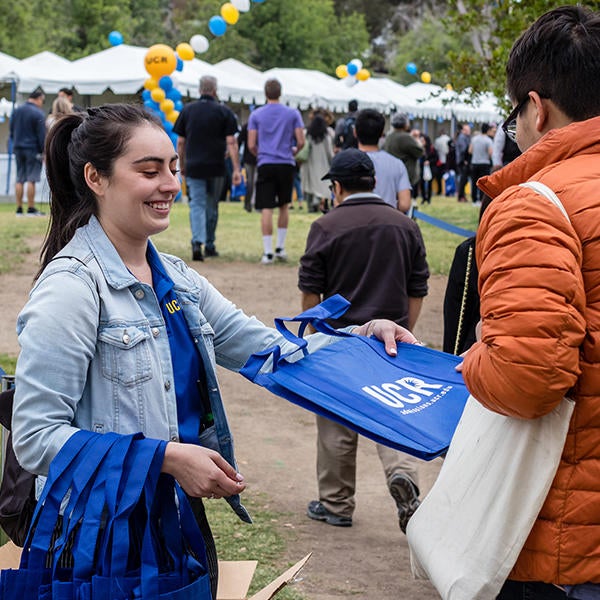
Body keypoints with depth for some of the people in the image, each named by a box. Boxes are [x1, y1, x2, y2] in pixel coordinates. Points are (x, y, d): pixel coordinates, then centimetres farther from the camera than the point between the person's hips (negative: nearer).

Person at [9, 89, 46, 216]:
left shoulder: (16, 111, 10)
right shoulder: (38, 113, -12)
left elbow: (11, 131, 16)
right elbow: (42, 135, -12)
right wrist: (44, 152, -7)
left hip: (18, 149, 6)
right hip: (33, 150, -6)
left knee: (19, 180, 8)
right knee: (31, 179, -4)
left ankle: (19, 209, 9)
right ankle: (31, 209, -3)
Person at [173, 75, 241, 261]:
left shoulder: (187, 110, 4)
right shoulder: (224, 112, -2)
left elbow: (180, 142, 7)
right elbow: (231, 142, -8)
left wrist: (182, 166, 18)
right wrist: (236, 169, -7)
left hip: (193, 167, 1)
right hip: (216, 168, -1)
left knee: (196, 205, -1)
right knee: (212, 207, 13)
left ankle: (197, 242, -22)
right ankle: (209, 246, 22)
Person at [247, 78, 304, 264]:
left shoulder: (256, 115, 3)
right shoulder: (293, 113, 3)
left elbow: (251, 145, 0)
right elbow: (301, 142, -2)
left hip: (265, 165, -1)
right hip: (286, 164, 1)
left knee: (267, 209, -3)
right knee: (284, 206, 16)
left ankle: (268, 252, -6)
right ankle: (280, 248, 18)